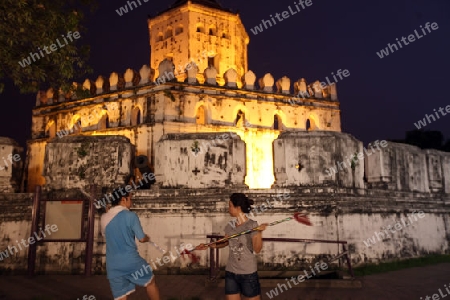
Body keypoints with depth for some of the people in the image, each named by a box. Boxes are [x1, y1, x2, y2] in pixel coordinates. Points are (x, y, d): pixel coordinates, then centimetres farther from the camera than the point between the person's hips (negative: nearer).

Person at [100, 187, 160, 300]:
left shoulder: (104, 218, 6)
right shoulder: (130, 215, -9)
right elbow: (142, 239, -5)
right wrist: (147, 238, 18)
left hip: (112, 265, 5)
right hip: (131, 260, -5)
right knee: (151, 282, 19)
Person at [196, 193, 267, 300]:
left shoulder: (252, 225, -13)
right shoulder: (229, 226, 2)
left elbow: (257, 249, -16)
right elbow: (225, 242, 17)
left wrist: (259, 232, -30)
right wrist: (207, 246, 5)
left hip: (248, 273, -5)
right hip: (230, 272, 5)